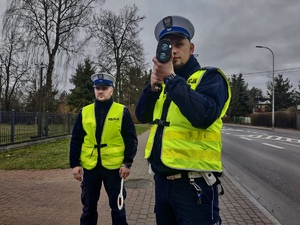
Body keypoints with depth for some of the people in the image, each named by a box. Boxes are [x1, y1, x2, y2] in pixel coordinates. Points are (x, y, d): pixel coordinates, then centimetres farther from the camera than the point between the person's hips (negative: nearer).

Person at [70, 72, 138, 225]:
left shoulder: (122, 111, -3)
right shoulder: (84, 112, 4)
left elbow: (131, 139, -4)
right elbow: (76, 140, 5)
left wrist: (127, 163, -9)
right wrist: (74, 164, 1)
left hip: (113, 166, -2)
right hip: (90, 167, 3)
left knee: (117, 206, 11)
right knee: (88, 206, 16)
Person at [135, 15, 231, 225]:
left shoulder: (210, 77, -7)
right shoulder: (165, 82, 13)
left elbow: (204, 116, -26)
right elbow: (142, 116, 6)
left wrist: (171, 77, -22)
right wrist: (153, 86, -9)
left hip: (193, 183, -7)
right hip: (162, 180, 7)